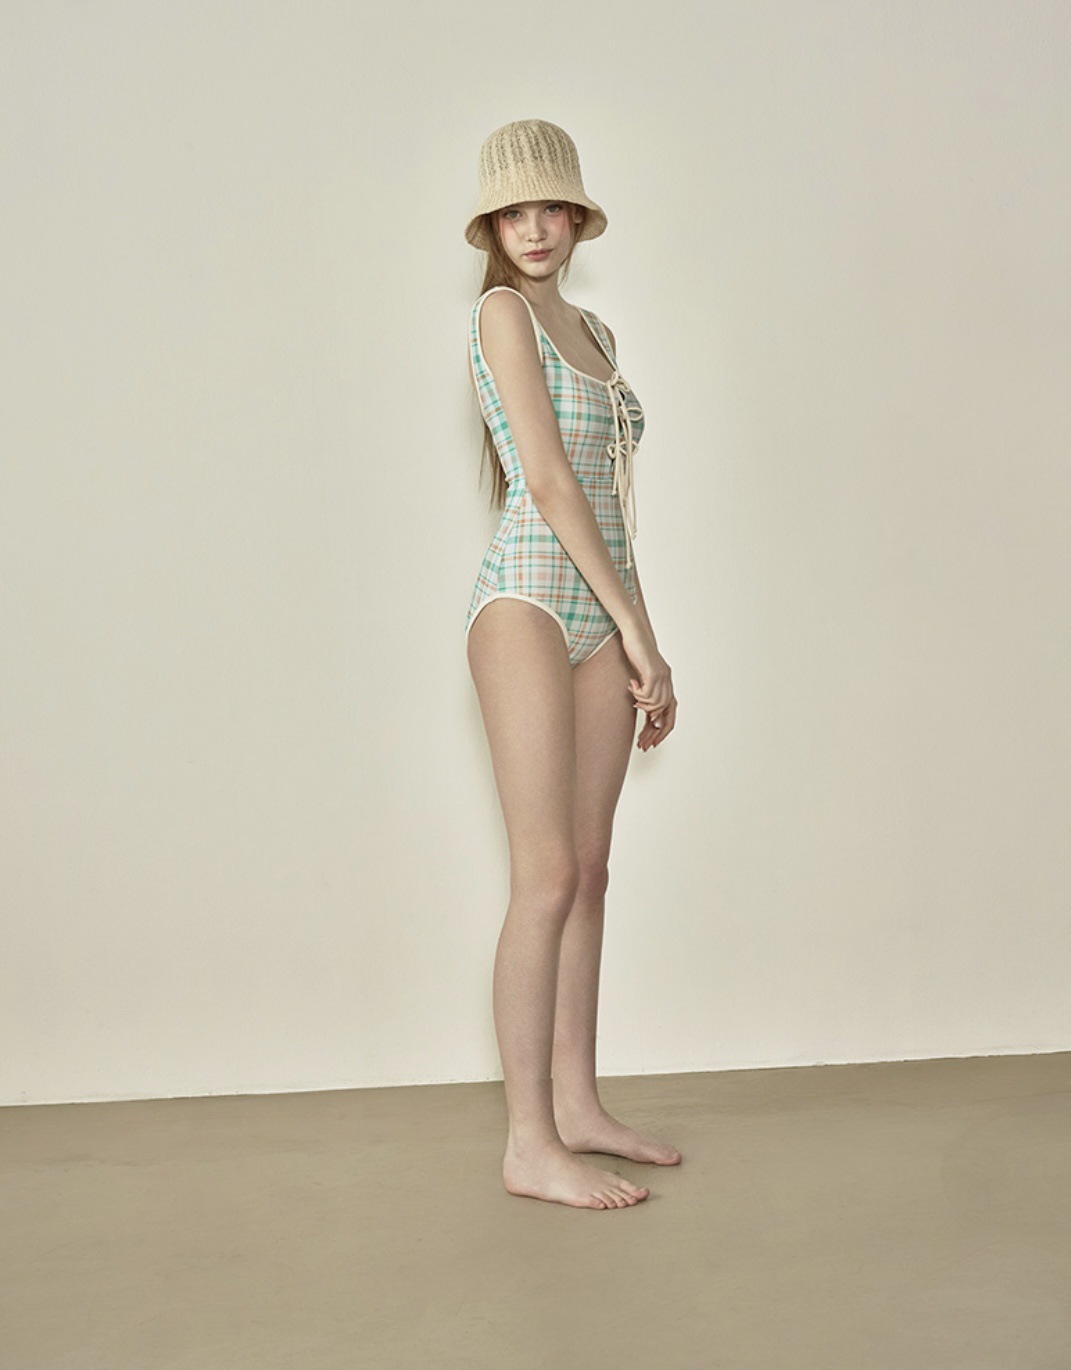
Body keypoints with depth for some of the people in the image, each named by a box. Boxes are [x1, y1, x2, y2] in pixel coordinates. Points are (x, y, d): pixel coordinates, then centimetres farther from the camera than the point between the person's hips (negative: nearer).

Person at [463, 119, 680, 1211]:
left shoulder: (594, 332, 20)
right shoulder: (502, 311, -4)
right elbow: (548, 479, -12)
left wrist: (646, 649, 17)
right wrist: (637, 628, -13)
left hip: (602, 610, 8)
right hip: (530, 599, -8)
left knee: (589, 874, 9)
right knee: (547, 880, -9)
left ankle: (577, 1105, 19)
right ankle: (530, 1145, -3)